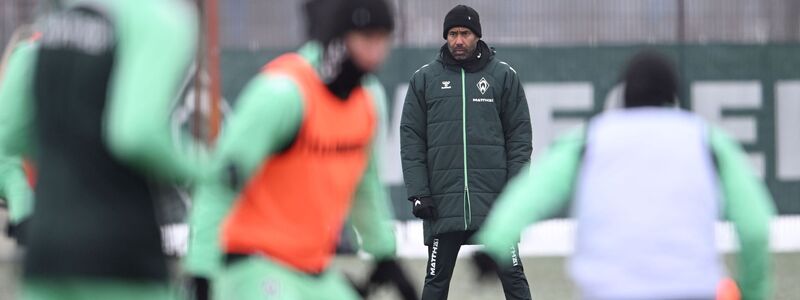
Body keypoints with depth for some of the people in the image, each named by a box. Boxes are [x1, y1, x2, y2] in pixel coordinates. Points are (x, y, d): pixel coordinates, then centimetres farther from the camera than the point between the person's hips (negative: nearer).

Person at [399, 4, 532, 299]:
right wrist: (418, 192, -4)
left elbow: (520, 134, 5)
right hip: (443, 203, 1)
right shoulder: (425, 79, 6)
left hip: (495, 200, -1)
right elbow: (411, 139, 5)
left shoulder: (503, 76, 5)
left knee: (512, 275, 0)